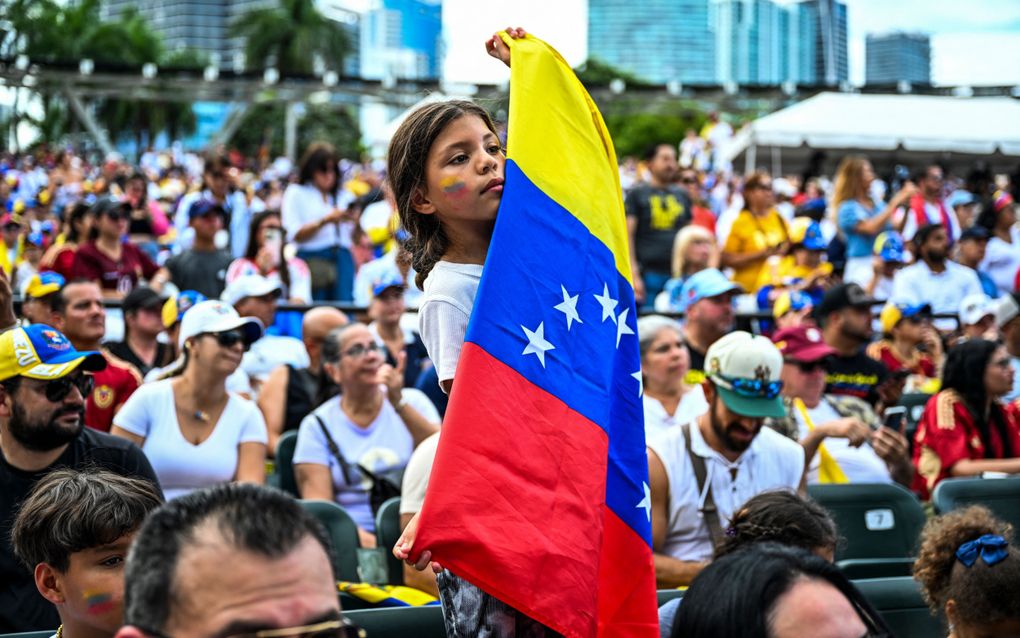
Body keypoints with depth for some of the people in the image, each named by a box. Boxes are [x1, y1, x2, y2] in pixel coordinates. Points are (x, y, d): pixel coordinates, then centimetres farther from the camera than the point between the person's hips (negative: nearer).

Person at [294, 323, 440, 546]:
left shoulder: (413, 401, 13)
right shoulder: (317, 425, 9)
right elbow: (318, 504, -2)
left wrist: (399, 403, -11)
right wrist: (359, 536, -20)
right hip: (358, 541, 0)